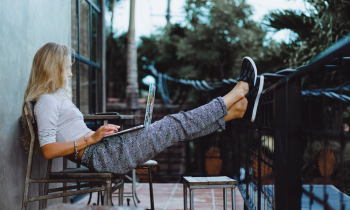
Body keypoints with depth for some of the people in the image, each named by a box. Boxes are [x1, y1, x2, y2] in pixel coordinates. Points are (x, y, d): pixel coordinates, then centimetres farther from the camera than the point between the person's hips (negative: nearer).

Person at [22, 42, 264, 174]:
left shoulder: (56, 98, 19)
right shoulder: (47, 102, -12)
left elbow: (73, 135, 22)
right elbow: (48, 150, -21)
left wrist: (99, 132, 11)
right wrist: (91, 138, -21)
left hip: (103, 149, 10)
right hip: (102, 155, -10)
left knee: (174, 124, 6)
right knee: (173, 126, -5)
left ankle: (239, 108, 12)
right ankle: (237, 92, 5)